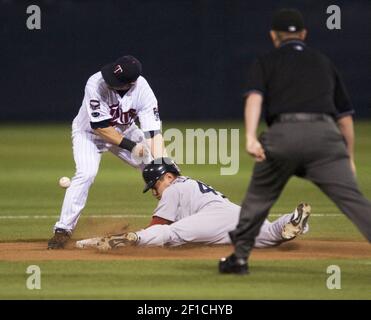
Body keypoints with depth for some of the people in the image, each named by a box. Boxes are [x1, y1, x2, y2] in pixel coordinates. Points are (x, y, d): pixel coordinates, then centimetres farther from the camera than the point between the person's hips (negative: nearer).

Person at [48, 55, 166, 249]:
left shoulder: (143, 91, -27)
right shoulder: (96, 84, -35)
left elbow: (153, 132, -32)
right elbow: (100, 127, -31)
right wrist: (130, 146, -32)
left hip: (125, 132, 3)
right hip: (89, 133, -3)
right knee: (86, 173, -28)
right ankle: (63, 230, -19)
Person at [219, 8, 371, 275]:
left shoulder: (266, 62, 19)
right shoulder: (324, 63, 28)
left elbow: (255, 97, -2)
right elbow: (345, 115, 26)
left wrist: (251, 137, -15)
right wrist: (349, 158, 33)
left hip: (284, 133, -1)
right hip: (325, 135, 1)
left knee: (259, 196, 21)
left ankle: (240, 257, 26)